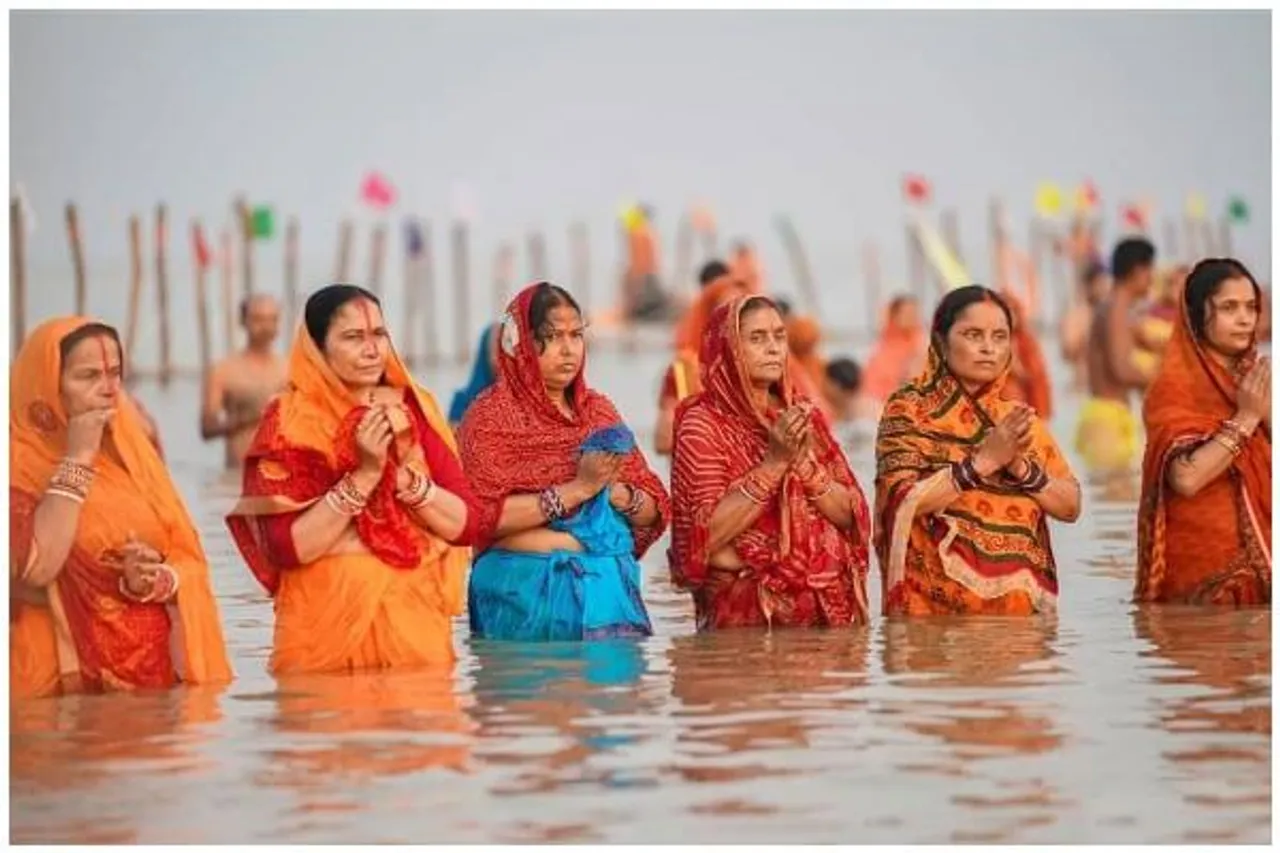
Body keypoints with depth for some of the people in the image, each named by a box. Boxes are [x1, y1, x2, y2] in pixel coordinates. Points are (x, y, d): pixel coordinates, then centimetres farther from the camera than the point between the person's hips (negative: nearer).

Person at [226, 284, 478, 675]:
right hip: (327, 627, -3)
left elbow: (465, 524, 2)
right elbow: (287, 546, -14)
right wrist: (363, 475, -18)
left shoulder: (413, 409, 6)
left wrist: (403, 474, -12)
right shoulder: (290, 423, -5)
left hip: (414, 622, 3)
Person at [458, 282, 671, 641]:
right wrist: (576, 490, -17)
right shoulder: (490, 415, -2)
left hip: (608, 586, 5)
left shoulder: (599, 410, 14)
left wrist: (617, 493, -10)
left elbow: (655, 512, 12)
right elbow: (483, 515, -14)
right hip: (527, 591, -4)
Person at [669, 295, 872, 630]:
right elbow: (708, 533, -15)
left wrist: (804, 462, -12)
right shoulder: (702, 423, -5)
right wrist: (773, 462, -18)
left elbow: (848, 514, 4)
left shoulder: (803, 415, 10)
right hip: (747, 611, -4)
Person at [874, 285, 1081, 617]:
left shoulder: (1019, 418, 10)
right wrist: (984, 460, -18)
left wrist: (1021, 468, -11)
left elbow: (1071, 506, 6)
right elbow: (904, 501, -15)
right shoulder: (908, 409, -2)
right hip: (938, 603, -4)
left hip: (1020, 600, 4)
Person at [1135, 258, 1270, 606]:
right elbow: (1186, 478, -21)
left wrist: (1268, 414, -9)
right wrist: (1245, 418, -16)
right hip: (1206, 563, -6)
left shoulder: (1254, 381, 11)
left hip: (1258, 556, 6)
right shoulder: (1175, 386, -8)